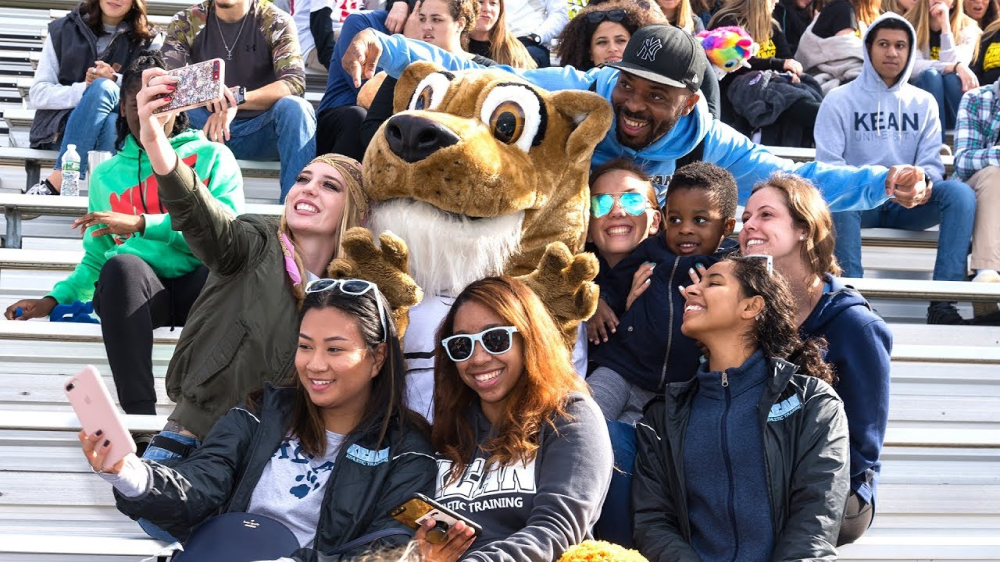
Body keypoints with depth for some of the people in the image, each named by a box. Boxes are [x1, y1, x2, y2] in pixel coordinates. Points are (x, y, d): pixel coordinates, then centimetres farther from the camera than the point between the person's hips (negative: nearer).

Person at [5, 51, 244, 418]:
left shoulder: (212, 157, 13)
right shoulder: (106, 175, 23)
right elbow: (96, 258, 23)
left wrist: (141, 224, -13)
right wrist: (55, 299, 6)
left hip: (199, 286, -2)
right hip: (131, 289, 2)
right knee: (123, 264, -36)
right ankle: (140, 412, -41)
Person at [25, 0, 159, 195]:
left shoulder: (149, 41, 11)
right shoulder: (62, 30, 10)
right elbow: (37, 94, 2)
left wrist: (115, 82, -16)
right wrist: (85, 89, -15)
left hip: (119, 129, 0)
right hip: (59, 126, 0)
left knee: (103, 89, -33)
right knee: (102, 88, -31)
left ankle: (56, 183, -39)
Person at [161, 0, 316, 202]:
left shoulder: (275, 23, -3)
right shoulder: (185, 23, 3)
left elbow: (295, 83, -18)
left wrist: (238, 100, -33)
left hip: (261, 130, -1)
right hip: (206, 127, 1)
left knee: (295, 107, -31)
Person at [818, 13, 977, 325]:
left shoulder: (923, 103, 15)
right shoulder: (839, 100, 6)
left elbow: (931, 162, 7)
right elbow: (828, 163, -4)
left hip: (907, 205, 3)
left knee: (960, 193, -26)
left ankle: (943, 299, -31)